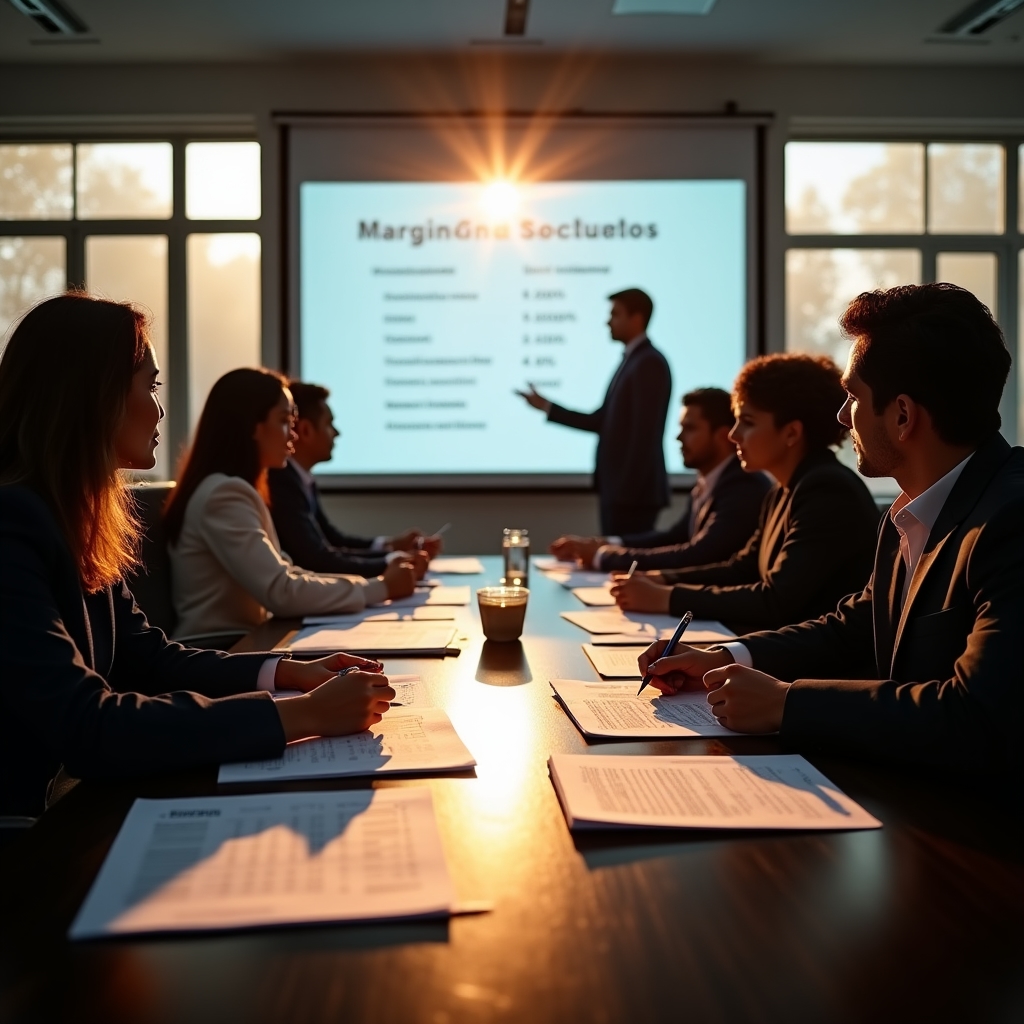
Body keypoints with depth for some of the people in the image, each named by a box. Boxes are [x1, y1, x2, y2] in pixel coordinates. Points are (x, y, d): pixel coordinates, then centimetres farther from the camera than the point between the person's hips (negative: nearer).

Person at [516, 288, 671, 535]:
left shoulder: (649, 363, -13)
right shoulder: (631, 361, 17)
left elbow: (645, 433, -20)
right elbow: (602, 422, 16)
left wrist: (628, 490, -21)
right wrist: (546, 407, 15)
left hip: (632, 490, -10)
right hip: (618, 488, 10)